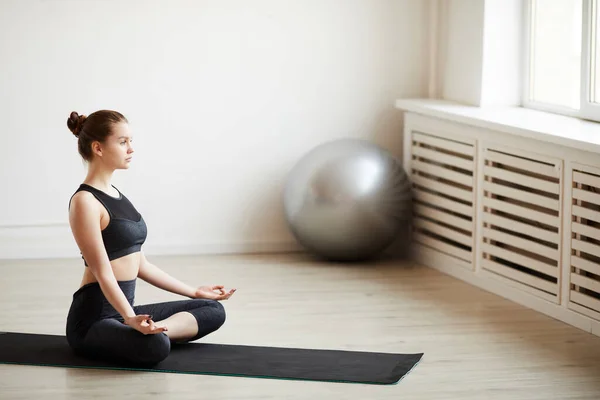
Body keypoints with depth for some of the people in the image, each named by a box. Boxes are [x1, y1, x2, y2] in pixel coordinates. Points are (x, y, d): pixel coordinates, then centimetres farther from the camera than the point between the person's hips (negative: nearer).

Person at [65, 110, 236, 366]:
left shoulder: (115, 195, 15)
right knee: (154, 347, -40)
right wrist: (131, 319, -36)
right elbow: (103, 273, -21)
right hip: (94, 318, -10)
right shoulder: (84, 201, -14)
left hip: (122, 309, 10)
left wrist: (193, 292, 21)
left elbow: (139, 264, 18)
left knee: (213, 310, 10)